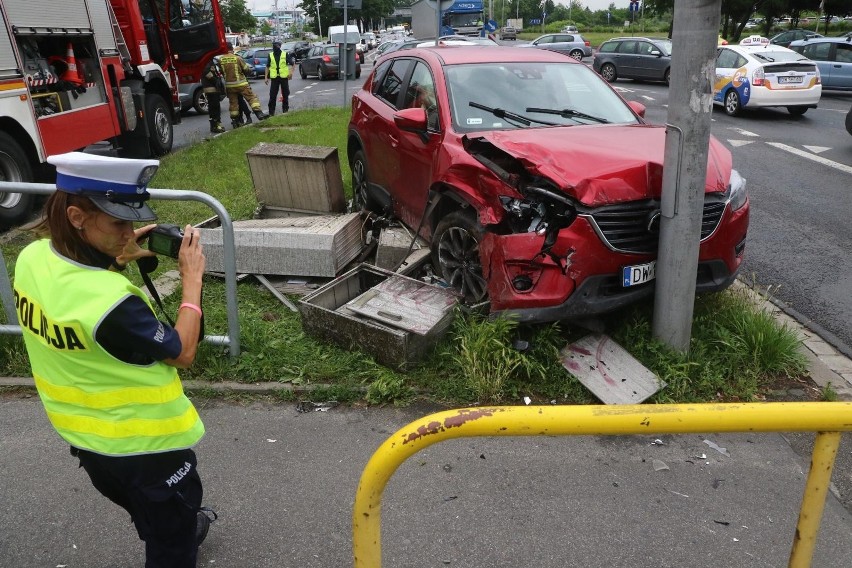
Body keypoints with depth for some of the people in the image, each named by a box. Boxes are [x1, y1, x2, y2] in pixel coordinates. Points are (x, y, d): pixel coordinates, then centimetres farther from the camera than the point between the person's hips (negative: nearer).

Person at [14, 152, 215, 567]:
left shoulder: (33, 259, -12)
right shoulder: (113, 303, -37)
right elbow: (182, 353, -21)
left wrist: (117, 261, -2)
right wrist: (192, 278, -15)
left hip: (83, 435, 9)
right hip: (143, 444, -8)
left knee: (151, 519, 36)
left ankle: (183, 530, 62)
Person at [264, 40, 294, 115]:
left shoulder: (285, 54, 0)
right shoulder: (270, 55, 7)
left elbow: (292, 63, -2)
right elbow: (267, 67, 12)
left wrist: (291, 72, -18)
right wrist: (266, 77, 7)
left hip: (284, 77, -1)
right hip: (274, 78, 1)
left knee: (285, 94, 8)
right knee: (272, 95, -3)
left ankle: (285, 109, 21)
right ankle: (271, 112, 1)